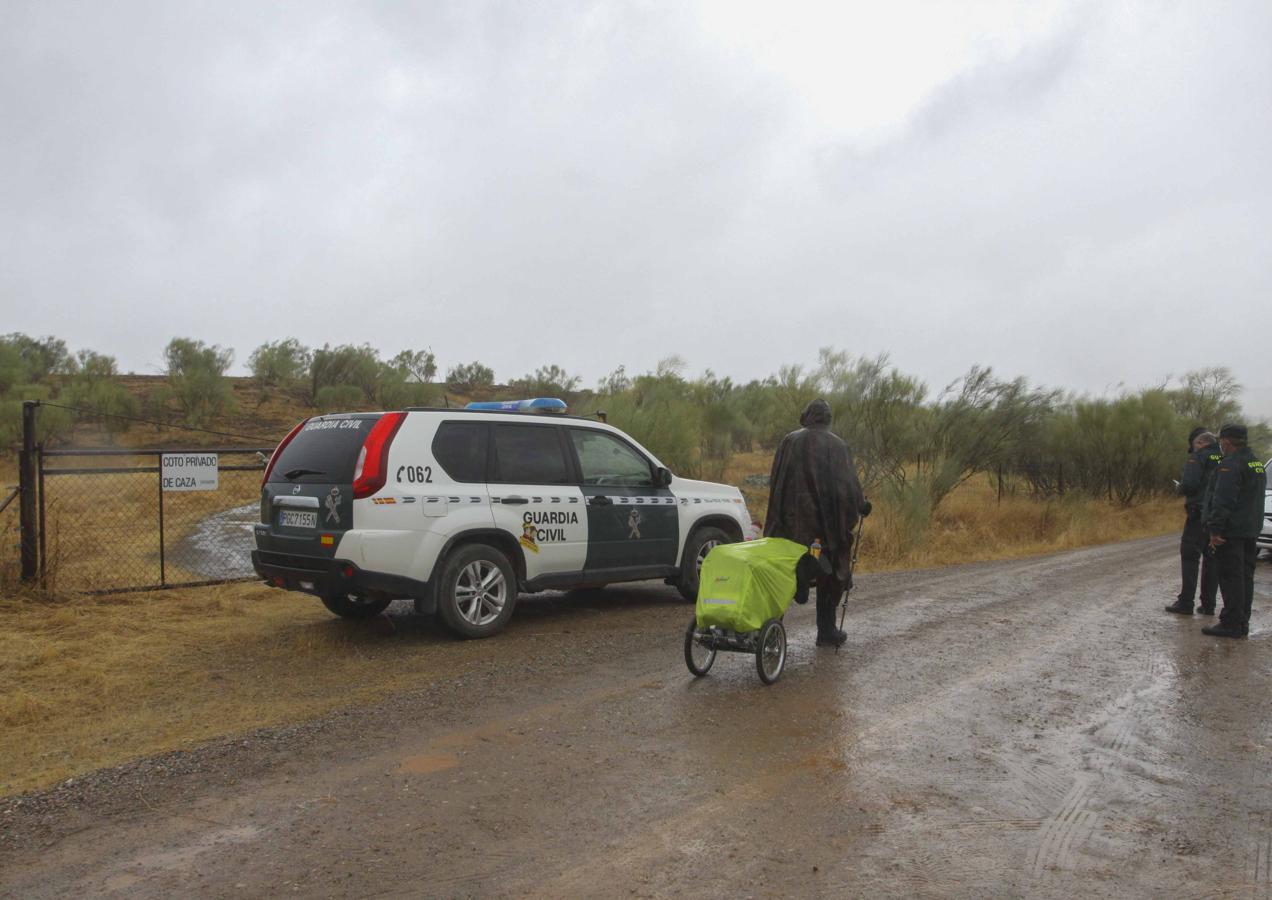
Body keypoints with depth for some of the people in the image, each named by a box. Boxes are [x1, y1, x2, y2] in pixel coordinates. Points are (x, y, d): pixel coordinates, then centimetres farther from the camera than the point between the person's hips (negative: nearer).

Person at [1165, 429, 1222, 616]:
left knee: (1190, 558, -1)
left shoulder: (1197, 458, -9)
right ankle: (1208, 605, 12)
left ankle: (1186, 602, -2)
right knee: (1212, 560, 10)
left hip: (1199, 515, -6)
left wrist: (1181, 487, 2)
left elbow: (1189, 485, -19)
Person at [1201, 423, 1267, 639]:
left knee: (1230, 578, -6)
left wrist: (1214, 529, -20)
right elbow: (1256, 498, 22)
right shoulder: (1257, 463, 16)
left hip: (1231, 531, -10)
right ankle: (1242, 623, 19)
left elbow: (1222, 501, -21)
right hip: (1251, 530, 10)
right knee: (1245, 577, 13)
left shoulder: (1230, 465, -16)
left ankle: (1231, 624, -5)